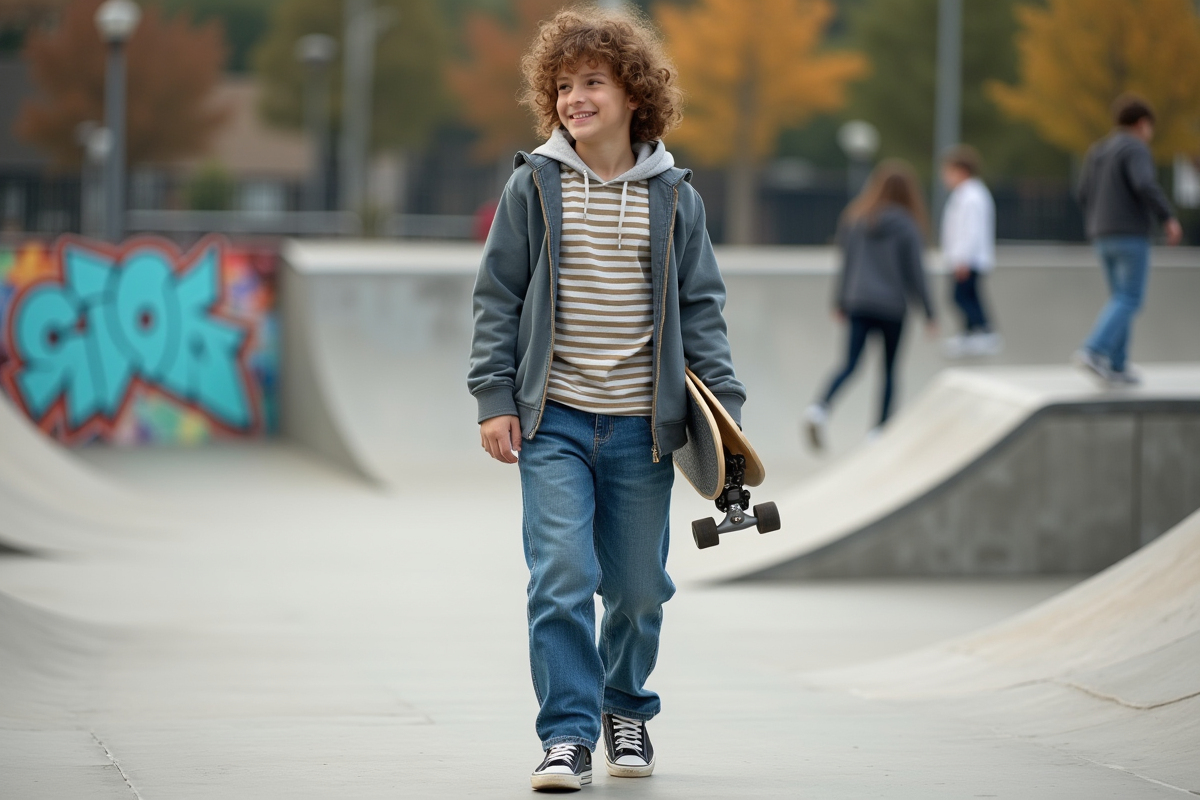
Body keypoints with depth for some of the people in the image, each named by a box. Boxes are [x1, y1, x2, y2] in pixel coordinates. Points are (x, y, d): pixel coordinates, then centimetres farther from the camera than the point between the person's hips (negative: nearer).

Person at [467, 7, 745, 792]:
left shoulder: (674, 198, 5)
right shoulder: (533, 187, 2)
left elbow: (701, 308, 8)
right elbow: (499, 299, 4)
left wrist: (723, 408, -1)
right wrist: (494, 399, -3)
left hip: (640, 425, 1)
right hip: (554, 420, -1)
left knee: (638, 586, 8)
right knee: (561, 576, -12)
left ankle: (626, 706, 33)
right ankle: (568, 734, -5)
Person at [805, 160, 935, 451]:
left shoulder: (855, 219, 4)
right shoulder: (906, 226, -7)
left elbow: (846, 262, 9)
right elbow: (914, 273, -5)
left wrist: (839, 301, 19)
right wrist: (929, 313, 3)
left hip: (858, 304, 3)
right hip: (891, 307, -3)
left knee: (850, 365, 0)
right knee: (889, 368, 12)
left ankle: (820, 408, -24)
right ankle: (881, 428, 13)